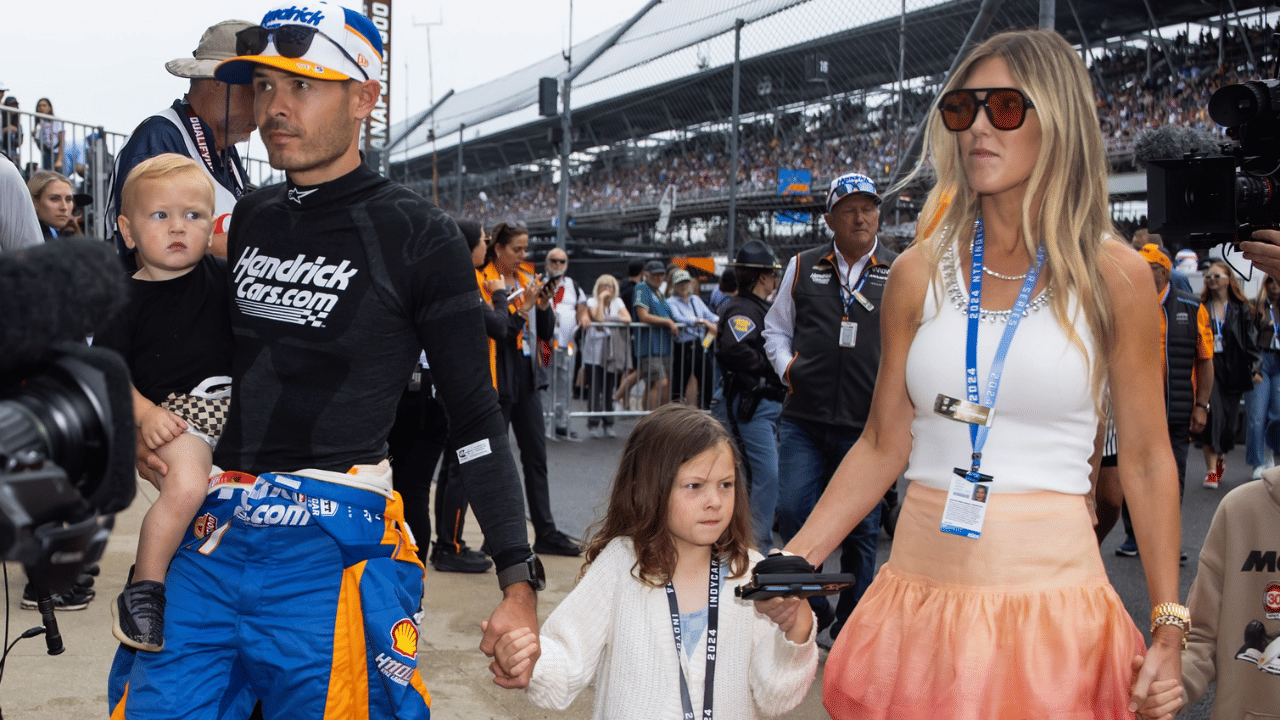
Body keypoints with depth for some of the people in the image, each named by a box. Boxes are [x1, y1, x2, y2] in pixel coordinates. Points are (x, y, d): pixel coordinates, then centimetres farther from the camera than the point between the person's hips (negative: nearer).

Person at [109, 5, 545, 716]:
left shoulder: (418, 234, -6)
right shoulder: (251, 216, 12)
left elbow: (475, 414, -6)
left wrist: (519, 580, -12)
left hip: (330, 548, -5)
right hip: (211, 535, 6)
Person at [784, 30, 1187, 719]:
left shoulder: (1112, 275, -2)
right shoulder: (919, 273, 3)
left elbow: (1146, 459, 0)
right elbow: (882, 446, 6)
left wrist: (1168, 630, -1)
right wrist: (792, 561, -3)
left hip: (1050, 594, -2)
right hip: (919, 592, 2)